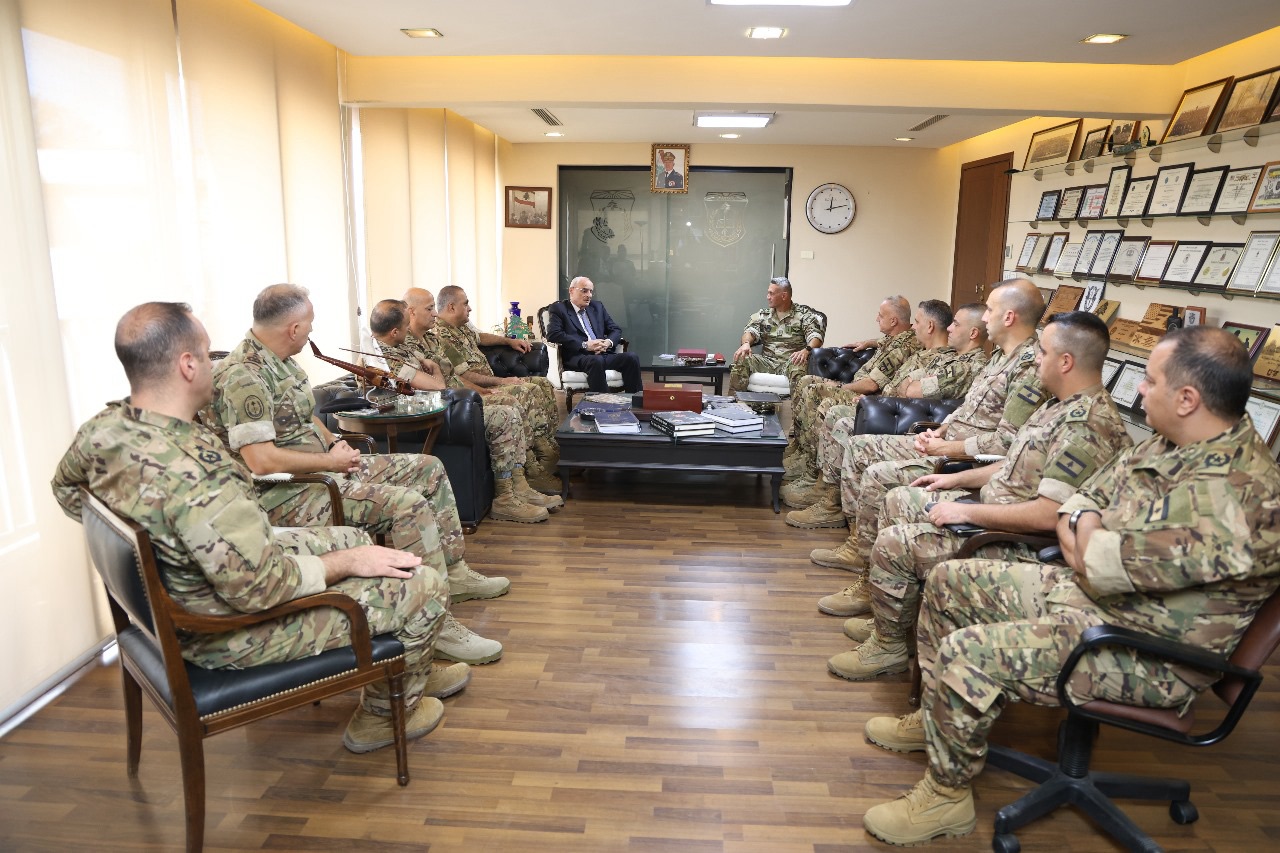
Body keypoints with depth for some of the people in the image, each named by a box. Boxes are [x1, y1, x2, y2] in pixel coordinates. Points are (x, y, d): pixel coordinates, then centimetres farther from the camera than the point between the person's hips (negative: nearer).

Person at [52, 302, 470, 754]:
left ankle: (414, 670, 38)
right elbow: (257, 589, -33)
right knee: (426, 584, -7)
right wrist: (346, 563, -19)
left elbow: (67, 492, 15)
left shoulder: (100, 429, -7)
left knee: (356, 541, 23)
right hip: (231, 633, -10)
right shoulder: (197, 470, -37)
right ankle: (388, 713, 20)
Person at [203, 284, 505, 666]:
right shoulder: (242, 376, -20)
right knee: (408, 504, -28)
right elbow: (260, 461, -27)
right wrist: (330, 460, -16)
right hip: (285, 495, -11)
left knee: (427, 468, 9)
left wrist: (334, 442, 5)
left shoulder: (281, 362, 12)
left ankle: (453, 572, 18)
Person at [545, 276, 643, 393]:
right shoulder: (559, 308, 9)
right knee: (596, 361, -38)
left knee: (632, 357, -22)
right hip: (577, 356, -5)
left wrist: (608, 342, -4)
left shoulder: (598, 306, 25)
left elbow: (616, 329, 21)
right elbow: (553, 334, -7)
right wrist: (585, 345, -14)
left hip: (604, 354, 5)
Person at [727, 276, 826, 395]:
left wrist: (806, 350, -31)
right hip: (766, 361, 3)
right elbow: (751, 330, 1)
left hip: (790, 361, -3)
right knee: (741, 359, -21)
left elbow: (815, 335, -9)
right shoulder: (763, 315, 16)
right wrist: (746, 343, -24)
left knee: (799, 366, -37)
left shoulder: (804, 314, 4)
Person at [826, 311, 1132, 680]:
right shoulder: (1062, 405, 7)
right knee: (899, 500, 15)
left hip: (1022, 545, -11)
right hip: (992, 507, 11)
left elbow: (1048, 516, -30)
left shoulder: (1088, 425, -26)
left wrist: (966, 512, -22)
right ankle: (889, 615, 22)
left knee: (893, 543, -19)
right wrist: (957, 479, 13)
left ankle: (888, 647, 4)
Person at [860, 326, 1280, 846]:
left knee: (967, 654, -25)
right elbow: (1081, 501, 11)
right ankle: (936, 717, 24)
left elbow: (1103, 566, -31)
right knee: (949, 581, 8)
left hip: (1148, 656, -10)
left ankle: (947, 795, -2)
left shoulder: (1235, 496, -30)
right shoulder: (1169, 444, 1)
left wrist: (1089, 538, -8)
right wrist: (1084, 537, -11)